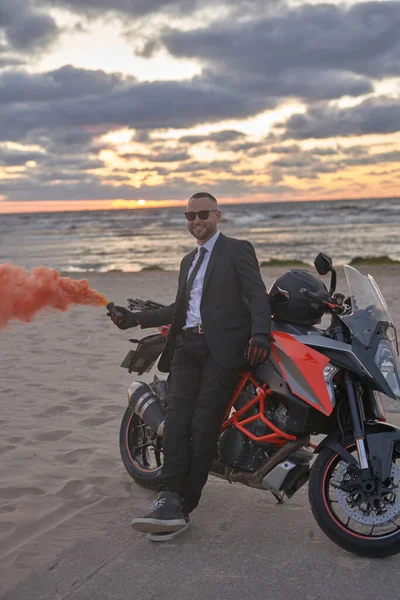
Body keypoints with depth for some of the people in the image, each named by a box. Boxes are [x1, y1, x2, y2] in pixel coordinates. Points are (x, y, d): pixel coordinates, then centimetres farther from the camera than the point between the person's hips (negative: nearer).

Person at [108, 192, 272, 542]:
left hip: (222, 348, -6)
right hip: (187, 345, 6)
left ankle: (182, 509, -11)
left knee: (203, 428, -12)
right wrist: (136, 319, 20)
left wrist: (260, 334, -24)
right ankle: (170, 502, -18)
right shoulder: (188, 261, 29)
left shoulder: (238, 250, 6)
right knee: (176, 421, -12)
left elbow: (258, 297, -5)